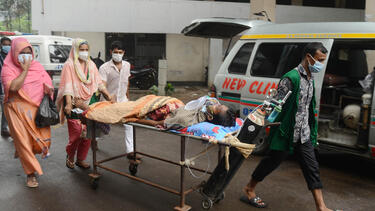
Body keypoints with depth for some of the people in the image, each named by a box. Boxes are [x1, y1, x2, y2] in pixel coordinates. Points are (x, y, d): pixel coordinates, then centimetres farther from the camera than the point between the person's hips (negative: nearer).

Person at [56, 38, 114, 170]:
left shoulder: (91, 64, 15)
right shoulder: (69, 65, -1)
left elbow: (98, 82, 16)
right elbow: (68, 86, -10)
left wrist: (108, 96, 6)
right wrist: (68, 103, -21)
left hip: (89, 104, 5)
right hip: (75, 104, -5)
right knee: (76, 133, -7)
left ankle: (81, 159, 18)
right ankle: (70, 157, 18)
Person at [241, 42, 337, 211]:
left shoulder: (310, 79, 12)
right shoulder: (291, 78, -17)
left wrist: (311, 131, 21)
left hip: (304, 134, 8)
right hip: (287, 133, -8)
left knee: (312, 167, 9)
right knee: (272, 162, 6)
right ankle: (249, 190, 26)